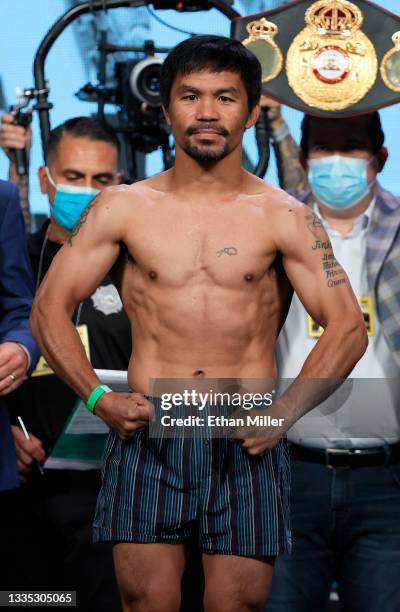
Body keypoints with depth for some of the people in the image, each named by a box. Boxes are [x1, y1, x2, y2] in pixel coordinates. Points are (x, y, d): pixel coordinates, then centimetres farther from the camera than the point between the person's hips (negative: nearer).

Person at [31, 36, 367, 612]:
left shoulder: (283, 218, 4)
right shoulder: (122, 208, 6)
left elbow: (348, 327, 2)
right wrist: (96, 396, -7)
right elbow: (49, 307, 7)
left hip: (247, 442, 0)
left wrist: (285, 413, -10)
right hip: (146, 435, 0)